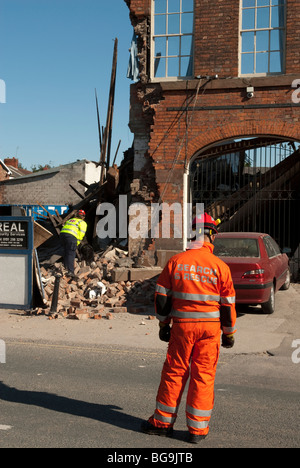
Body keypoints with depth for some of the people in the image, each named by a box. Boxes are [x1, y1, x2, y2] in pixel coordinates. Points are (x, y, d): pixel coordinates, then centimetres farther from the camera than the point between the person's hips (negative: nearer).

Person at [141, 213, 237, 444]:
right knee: (203, 376, 7)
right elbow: (228, 304, -1)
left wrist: (163, 324, 14)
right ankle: (198, 429, 14)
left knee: (174, 372, 11)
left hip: (182, 326, 1)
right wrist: (229, 333, 10)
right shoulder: (220, 266, -5)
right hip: (210, 328, -1)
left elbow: (162, 296, 3)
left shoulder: (175, 261, -1)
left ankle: (163, 422, 22)